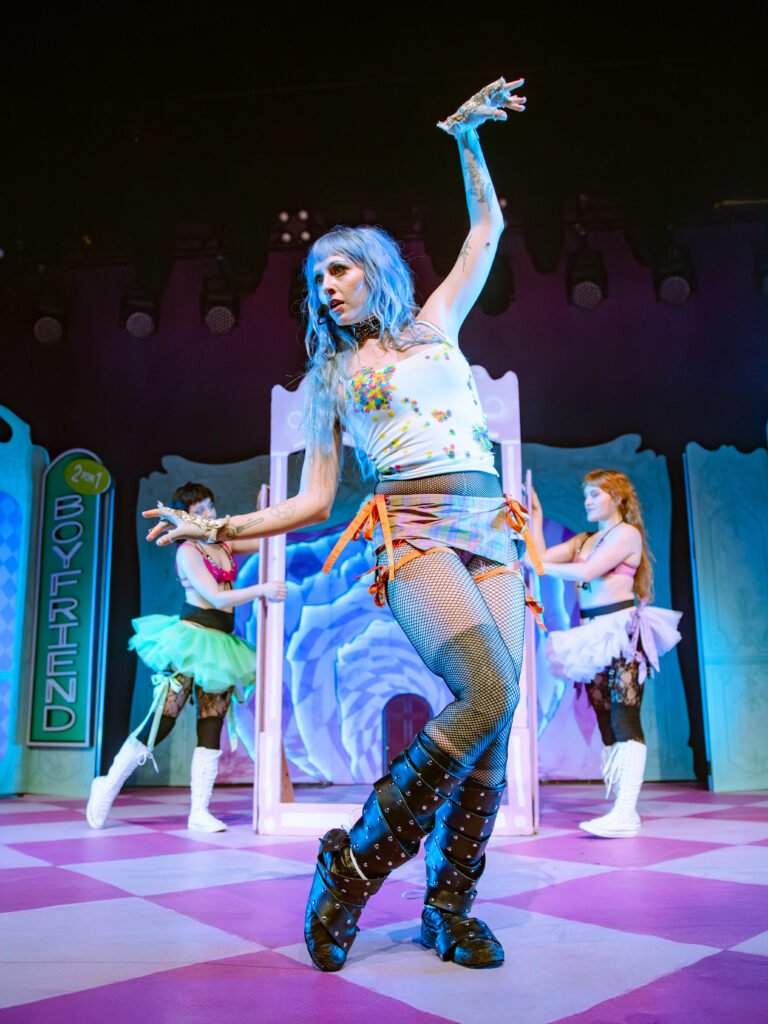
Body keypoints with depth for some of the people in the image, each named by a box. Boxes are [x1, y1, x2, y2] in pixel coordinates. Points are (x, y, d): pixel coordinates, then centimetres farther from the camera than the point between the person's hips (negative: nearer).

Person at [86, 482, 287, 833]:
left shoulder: (223, 544, 14)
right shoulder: (187, 551, -7)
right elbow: (217, 598, -15)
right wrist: (261, 589, -18)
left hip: (221, 644, 7)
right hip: (192, 637, -7)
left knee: (211, 728, 3)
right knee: (161, 721, -6)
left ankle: (199, 811, 6)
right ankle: (108, 786, 11)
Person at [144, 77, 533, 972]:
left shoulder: (434, 325, 21)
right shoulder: (330, 377, 16)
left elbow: (488, 228, 30)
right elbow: (313, 502, 11)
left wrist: (465, 135, 23)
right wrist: (218, 529, 1)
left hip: (490, 531, 3)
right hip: (415, 534, -3)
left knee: (494, 730, -6)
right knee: (489, 693, -26)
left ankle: (449, 909, 8)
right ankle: (357, 857, -10)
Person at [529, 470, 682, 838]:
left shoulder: (627, 533, -2)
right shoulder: (584, 541, 20)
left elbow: (586, 572, -15)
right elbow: (542, 557, 10)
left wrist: (535, 567, -10)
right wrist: (535, 517, 11)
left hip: (621, 630, -8)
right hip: (593, 634, 8)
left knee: (624, 719, -13)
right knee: (606, 722, 4)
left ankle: (626, 813, -18)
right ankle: (621, 811, 6)